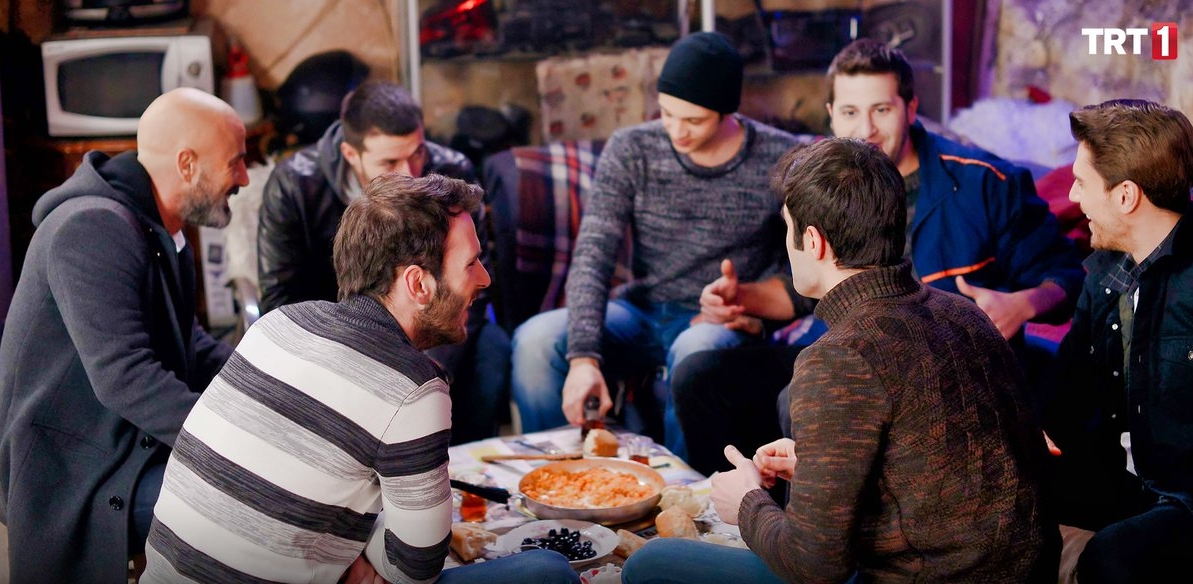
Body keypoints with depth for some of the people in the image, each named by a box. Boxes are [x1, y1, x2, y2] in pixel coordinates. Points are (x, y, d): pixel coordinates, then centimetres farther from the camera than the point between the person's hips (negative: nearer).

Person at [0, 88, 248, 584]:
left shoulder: (162, 232, 9)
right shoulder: (94, 229, -23)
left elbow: (188, 343, 16)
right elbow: (124, 376, -31)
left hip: (134, 444, 10)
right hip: (75, 477, -10)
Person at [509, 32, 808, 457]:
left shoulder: (780, 159, -8)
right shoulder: (630, 151, -4)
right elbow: (592, 257, -12)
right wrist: (583, 356, -26)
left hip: (722, 325, -2)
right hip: (642, 312, 3)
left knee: (697, 349, -39)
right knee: (535, 340, -24)